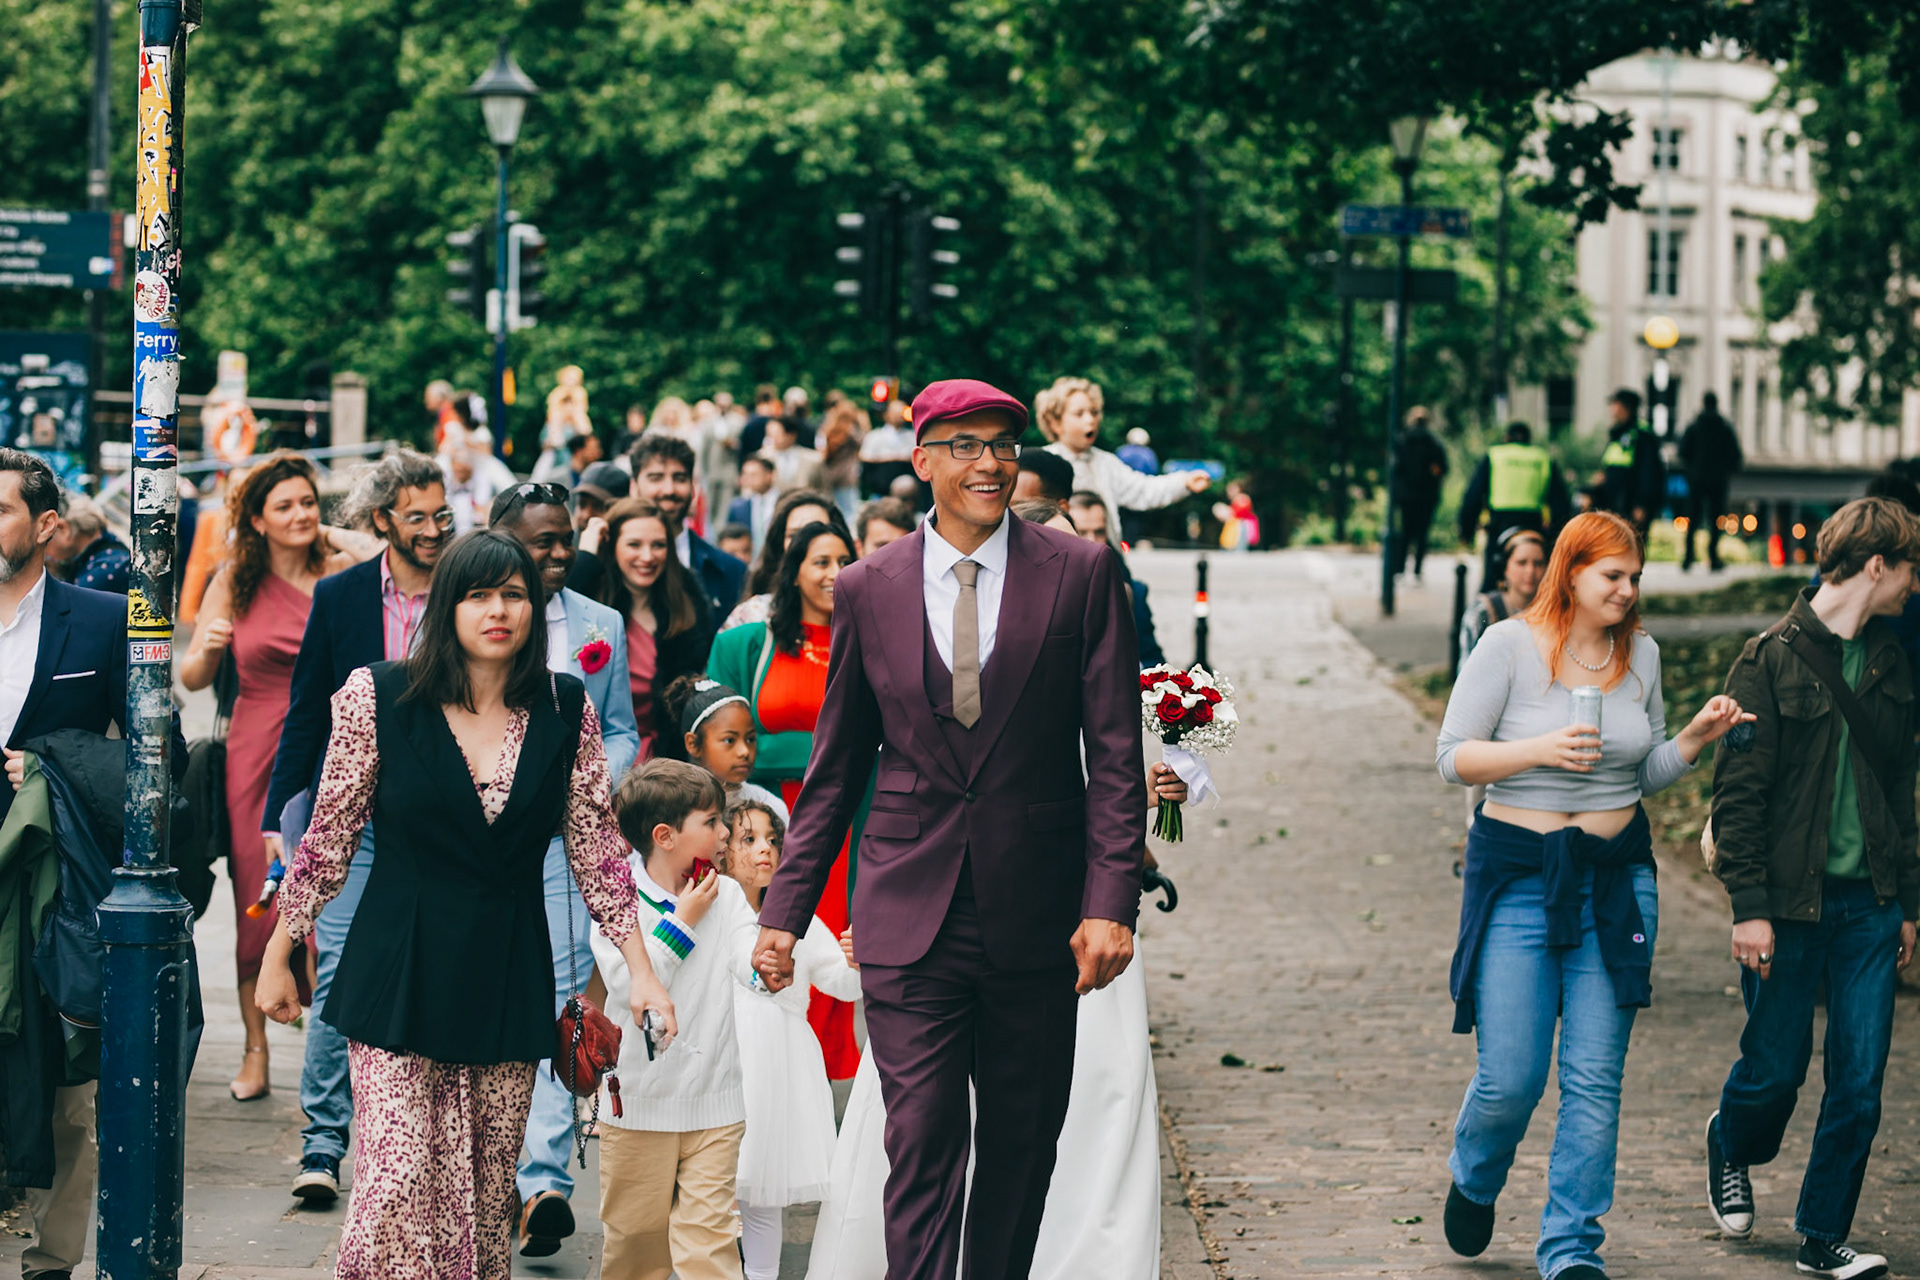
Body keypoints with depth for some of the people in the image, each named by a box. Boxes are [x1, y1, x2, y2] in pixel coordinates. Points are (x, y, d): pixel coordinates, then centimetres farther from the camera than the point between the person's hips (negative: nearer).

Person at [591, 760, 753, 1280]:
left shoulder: (726, 895, 3)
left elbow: (750, 963, -8)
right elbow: (628, 986, -19)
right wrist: (683, 922, -14)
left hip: (713, 1098, 2)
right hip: (639, 1097, -2)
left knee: (708, 1229, -4)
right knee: (635, 1230, 9)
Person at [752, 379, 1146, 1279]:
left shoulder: (1081, 574, -1)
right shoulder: (868, 590, 3)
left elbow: (1116, 754, -2)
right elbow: (836, 768, 9)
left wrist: (1111, 902, -11)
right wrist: (785, 911, 6)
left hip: (1036, 919, 0)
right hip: (909, 919, 0)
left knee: (1022, 1145, 10)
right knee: (921, 1142, -6)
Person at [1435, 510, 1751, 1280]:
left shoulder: (1641, 654, 8)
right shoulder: (1509, 646, -6)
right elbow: (1453, 758, -6)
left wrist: (1697, 737, -2)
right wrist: (1539, 748, -20)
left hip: (1618, 876, 4)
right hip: (1518, 874, -3)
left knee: (1595, 1077, -1)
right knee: (1510, 1079, -4)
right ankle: (1474, 1182, 29)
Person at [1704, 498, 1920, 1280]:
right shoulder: (1773, 661, -8)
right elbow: (1737, 795, -10)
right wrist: (1749, 906, -14)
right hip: (1791, 902, -5)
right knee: (1776, 1068, 4)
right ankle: (1732, 1148, 36)